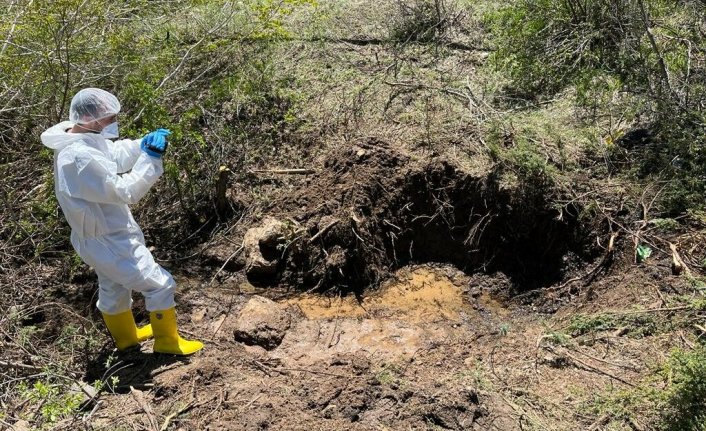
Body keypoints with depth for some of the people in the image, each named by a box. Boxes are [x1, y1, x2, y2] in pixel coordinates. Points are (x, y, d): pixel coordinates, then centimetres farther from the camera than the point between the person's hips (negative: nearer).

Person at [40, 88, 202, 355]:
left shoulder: (79, 140, -3)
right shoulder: (80, 158, -34)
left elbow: (115, 155, 9)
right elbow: (125, 192, -30)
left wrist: (144, 144, -8)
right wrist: (151, 157, -29)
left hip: (102, 236, 10)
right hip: (110, 241, -10)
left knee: (113, 288, 28)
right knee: (159, 285, 3)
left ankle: (125, 336, 51)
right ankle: (167, 341, 21)